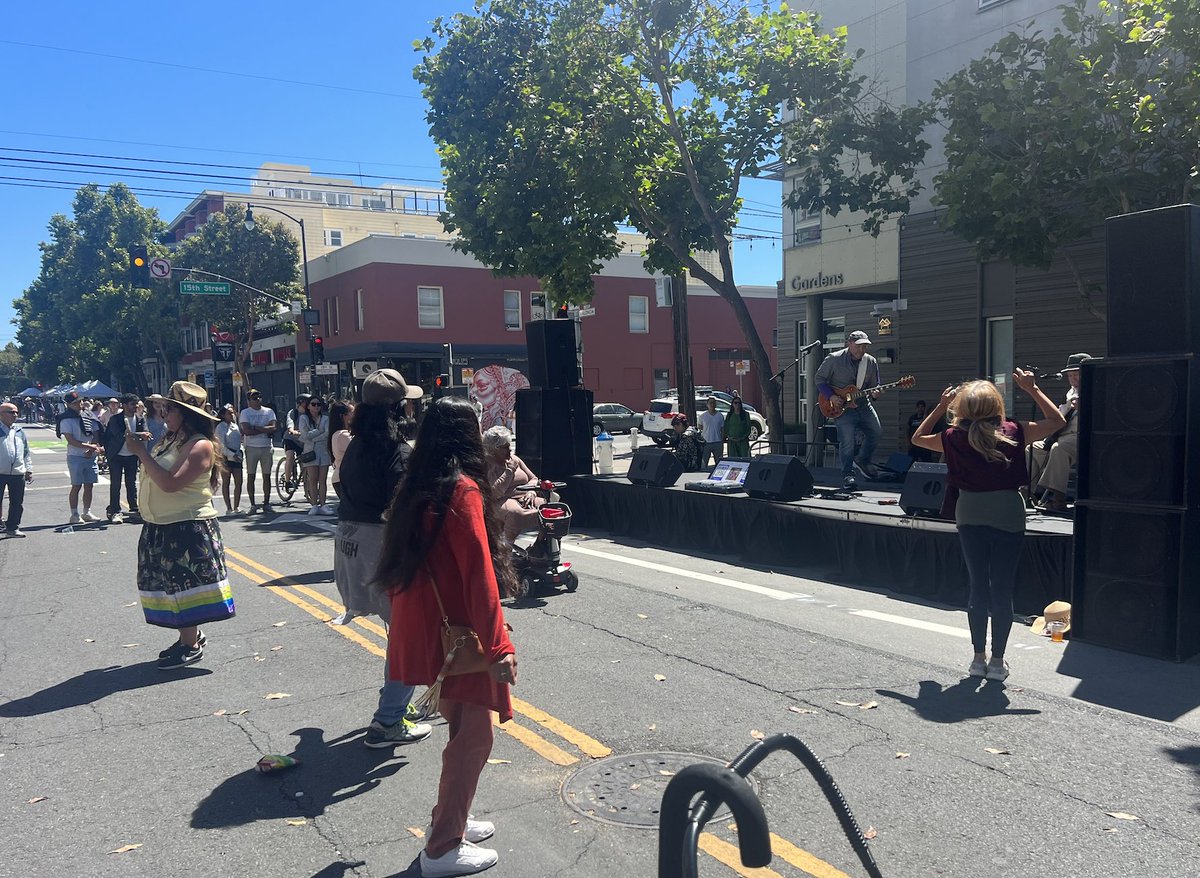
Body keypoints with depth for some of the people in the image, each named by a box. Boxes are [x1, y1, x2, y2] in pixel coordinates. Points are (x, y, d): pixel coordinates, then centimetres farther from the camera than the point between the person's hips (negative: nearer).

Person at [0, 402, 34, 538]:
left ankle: (13, 528, 19)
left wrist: (29, 469, 14)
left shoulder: (19, 431, 11)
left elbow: (26, 452, 18)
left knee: (17, 503, 8)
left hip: (18, 473, 4)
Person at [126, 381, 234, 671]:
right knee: (171, 583, 16)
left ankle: (191, 646, 11)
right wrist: (141, 450, 9)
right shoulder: (171, 440, 11)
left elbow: (170, 483, -27)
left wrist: (142, 452, -22)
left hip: (187, 528, -9)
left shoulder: (200, 446, -18)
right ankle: (192, 635, 29)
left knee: (184, 585, -1)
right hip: (161, 527, 10)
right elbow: (155, 478, 19)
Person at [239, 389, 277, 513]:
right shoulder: (245, 413, 2)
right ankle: (252, 504, 5)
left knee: (267, 476, 3)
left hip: (267, 447, 2)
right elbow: (247, 431, -12)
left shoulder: (268, 412, 10)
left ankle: (266, 502, 8)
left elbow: (273, 428, -4)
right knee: (251, 476, 0)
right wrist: (265, 430, -8)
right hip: (251, 447, -2)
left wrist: (256, 427, -12)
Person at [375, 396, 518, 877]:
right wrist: (498, 646, -23)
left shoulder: (416, 487, 8)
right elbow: (478, 572, -23)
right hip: (454, 632, -9)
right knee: (473, 737, 3)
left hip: (422, 626, 9)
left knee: (463, 727, 22)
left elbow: (401, 559, 16)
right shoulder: (463, 489, -18)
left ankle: (450, 818, 35)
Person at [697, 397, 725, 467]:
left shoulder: (720, 416, 5)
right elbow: (700, 429, 6)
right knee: (704, 463, -1)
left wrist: (722, 443, 5)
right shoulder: (702, 416, 0)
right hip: (706, 442, -2)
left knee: (719, 462, 8)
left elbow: (722, 430, 8)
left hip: (717, 443, 2)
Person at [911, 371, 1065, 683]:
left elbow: (918, 438, 16)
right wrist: (1032, 388, 13)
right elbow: (1057, 421, 9)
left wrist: (940, 405, 16)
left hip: (970, 514, 1)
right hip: (1008, 514, -1)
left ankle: (978, 658, 15)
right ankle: (997, 661, 8)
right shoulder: (1013, 433, -4)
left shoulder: (955, 437, -2)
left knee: (978, 586, 9)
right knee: (1003, 589, 4)